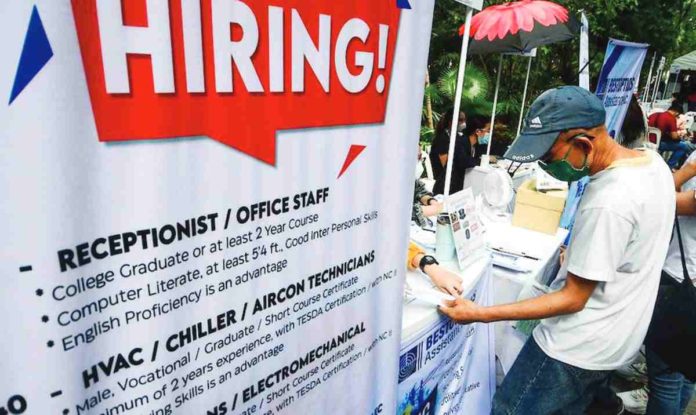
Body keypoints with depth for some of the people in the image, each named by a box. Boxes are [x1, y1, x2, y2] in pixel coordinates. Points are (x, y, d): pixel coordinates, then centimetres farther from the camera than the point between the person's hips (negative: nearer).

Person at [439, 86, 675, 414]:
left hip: (578, 349, -9)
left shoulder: (607, 203, -30)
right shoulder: (652, 160, -2)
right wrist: (582, 253, 10)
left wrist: (480, 314, -22)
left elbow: (572, 299, -23)